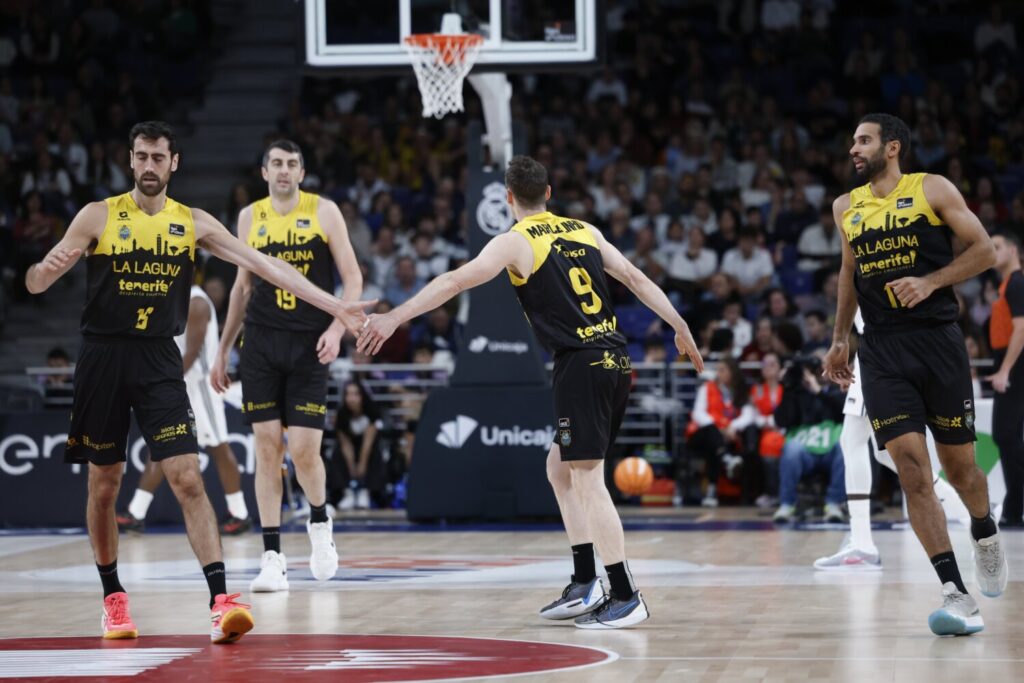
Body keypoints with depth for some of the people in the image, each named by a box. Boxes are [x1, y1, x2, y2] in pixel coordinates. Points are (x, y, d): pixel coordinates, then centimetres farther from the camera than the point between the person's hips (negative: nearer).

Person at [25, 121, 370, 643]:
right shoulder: (99, 216, -1)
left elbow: (263, 265, 3)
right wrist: (46, 269, -29)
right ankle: (113, 598, 24)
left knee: (188, 479, -12)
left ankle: (220, 601, -18)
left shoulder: (192, 223, 4)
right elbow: (35, 284, -3)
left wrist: (334, 307, -3)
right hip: (103, 358, 0)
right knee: (103, 486, 7)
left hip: (158, 362, 0)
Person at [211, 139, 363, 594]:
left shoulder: (323, 212, 0)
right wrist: (223, 350, 18)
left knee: (303, 449, -8)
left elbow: (352, 277, 0)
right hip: (261, 343, 3)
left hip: (308, 345, -2)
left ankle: (320, 523, 23)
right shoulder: (250, 217, 9)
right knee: (267, 447, -3)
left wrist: (337, 328, -15)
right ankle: (272, 557, 0)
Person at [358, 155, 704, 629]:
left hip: (581, 364, -7)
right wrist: (681, 329, 24)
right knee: (560, 467, 18)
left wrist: (393, 319, -10)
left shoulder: (515, 242, -3)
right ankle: (584, 584, 16)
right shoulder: (583, 231, 16)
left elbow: (454, 282, -10)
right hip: (615, 359, 7)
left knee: (587, 480, -4)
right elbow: (636, 279, 18)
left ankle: (626, 597, -6)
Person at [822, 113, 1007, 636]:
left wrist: (931, 281, -15)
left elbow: (984, 250, -3)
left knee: (958, 464, 6)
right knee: (911, 467, -12)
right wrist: (839, 338, 23)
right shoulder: (847, 208, 12)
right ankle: (957, 596, -15)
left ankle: (985, 532, 42)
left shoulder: (932, 190, 0)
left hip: (937, 339, -2)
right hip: (882, 350, 3)